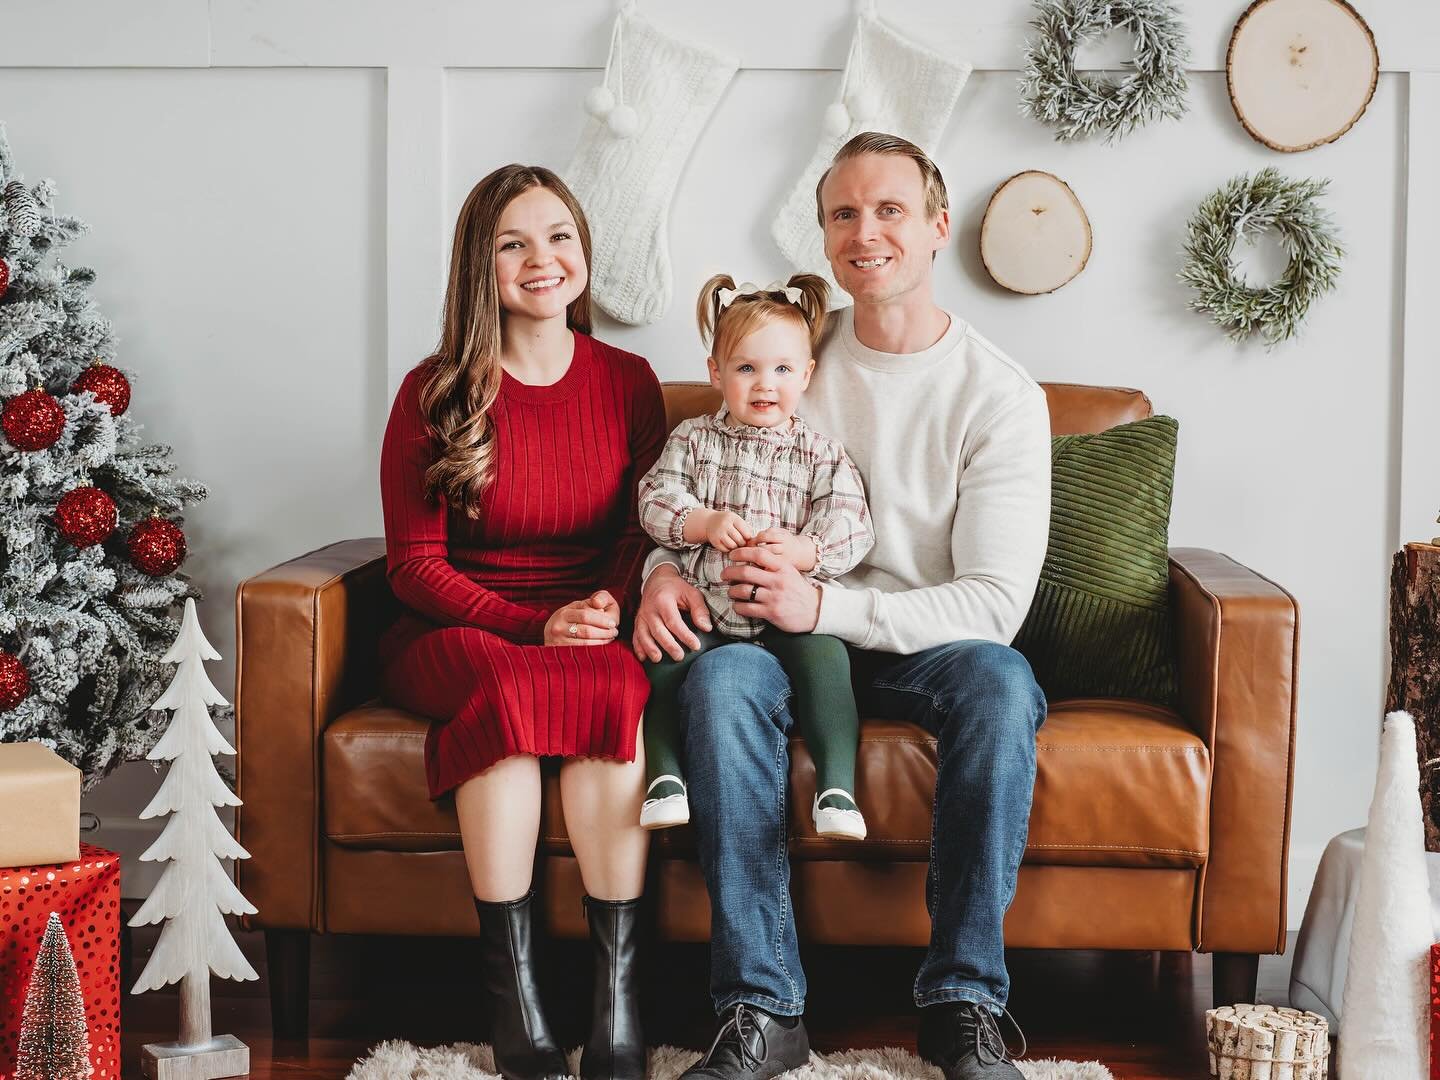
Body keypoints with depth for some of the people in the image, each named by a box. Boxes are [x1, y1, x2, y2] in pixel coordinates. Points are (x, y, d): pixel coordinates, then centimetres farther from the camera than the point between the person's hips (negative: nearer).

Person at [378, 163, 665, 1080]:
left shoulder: (627, 382, 9)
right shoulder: (434, 393, 1)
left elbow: (646, 529, 11)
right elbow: (414, 562, -1)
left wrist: (607, 608, -12)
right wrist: (535, 626, -15)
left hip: (595, 630, 1)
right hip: (457, 634, -1)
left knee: (613, 685, -35)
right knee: (509, 687, -37)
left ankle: (619, 994, -34)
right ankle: (514, 998, -32)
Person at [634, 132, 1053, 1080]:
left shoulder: (1000, 396, -7)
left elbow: (995, 604, -14)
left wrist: (825, 604, -26)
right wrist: (667, 572, -14)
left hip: (930, 644, -2)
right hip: (805, 640, 2)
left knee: (1001, 682, -35)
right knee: (722, 676, -31)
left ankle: (963, 1002, -24)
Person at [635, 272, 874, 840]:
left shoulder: (822, 454, 8)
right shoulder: (693, 439, 13)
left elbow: (851, 528, -1)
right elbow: (655, 501, 4)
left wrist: (801, 551, -20)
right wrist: (704, 523, -15)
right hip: (704, 606, 2)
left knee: (822, 653, -29)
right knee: (666, 658, -25)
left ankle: (837, 787, -27)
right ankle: (665, 776, -17)